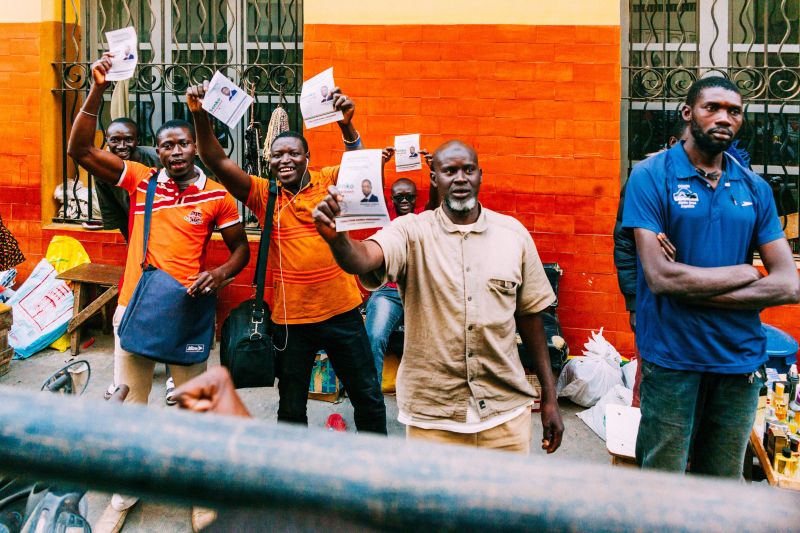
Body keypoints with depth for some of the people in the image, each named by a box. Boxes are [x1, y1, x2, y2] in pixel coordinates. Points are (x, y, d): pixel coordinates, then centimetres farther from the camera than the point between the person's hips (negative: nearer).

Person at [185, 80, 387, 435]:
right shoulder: (264, 194, 0)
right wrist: (199, 116, -22)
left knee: (368, 397, 12)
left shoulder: (328, 182, -1)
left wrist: (347, 126, -37)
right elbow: (218, 162, -8)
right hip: (290, 318, 1)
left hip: (340, 310, 0)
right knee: (291, 406, 15)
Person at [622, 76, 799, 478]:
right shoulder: (651, 177, -5)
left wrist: (697, 291, -12)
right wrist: (743, 273, -6)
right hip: (671, 358, -4)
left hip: (741, 359, 4)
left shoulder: (755, 188, 7)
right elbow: (660, 277, -16)